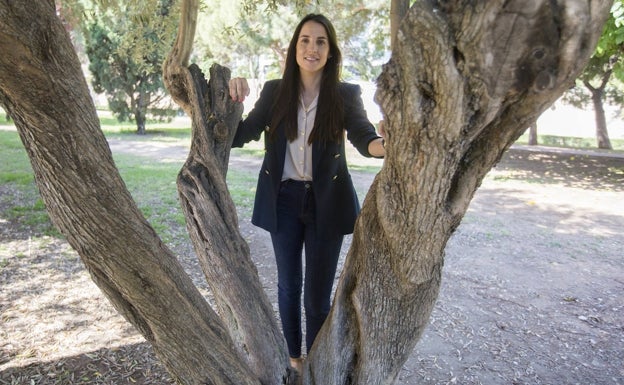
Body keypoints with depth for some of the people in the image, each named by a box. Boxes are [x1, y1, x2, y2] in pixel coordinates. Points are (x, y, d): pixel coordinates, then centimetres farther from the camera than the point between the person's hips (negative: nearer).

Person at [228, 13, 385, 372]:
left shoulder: (346, 94, -5)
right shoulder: (274, 90, 0)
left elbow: (364, 136, -20)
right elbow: (240, 136, -3)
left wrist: (386, 146, -43)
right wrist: (234, 101, -22)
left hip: (326, 203, -2)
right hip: (284, 200, 2)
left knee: (319, 294, 6)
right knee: (289, 285, 17)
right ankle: (293, 357, 40)